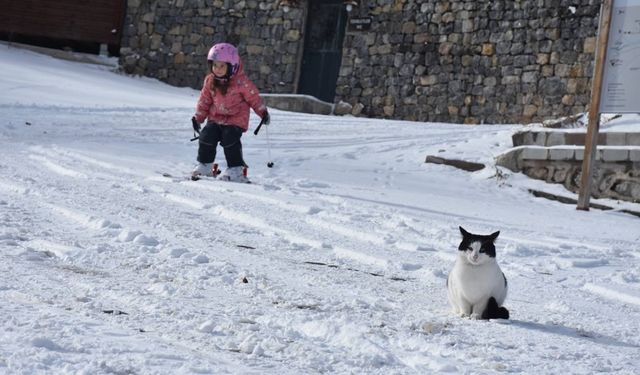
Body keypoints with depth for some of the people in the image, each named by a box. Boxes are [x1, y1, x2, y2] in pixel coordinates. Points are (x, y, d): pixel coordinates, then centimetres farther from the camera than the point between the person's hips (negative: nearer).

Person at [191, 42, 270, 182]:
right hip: (216, 118, 5)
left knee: (230, 140, -21)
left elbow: (254, 97, -4)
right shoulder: (210, 81, 2)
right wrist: (198, 117, 9)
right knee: (206, 137, -9)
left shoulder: (241, 82, -13)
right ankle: (204, 166, 7)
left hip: (236, 119, -5)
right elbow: (205, 100, 12)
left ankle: (236, 170, -10)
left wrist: (263, 112, -3)